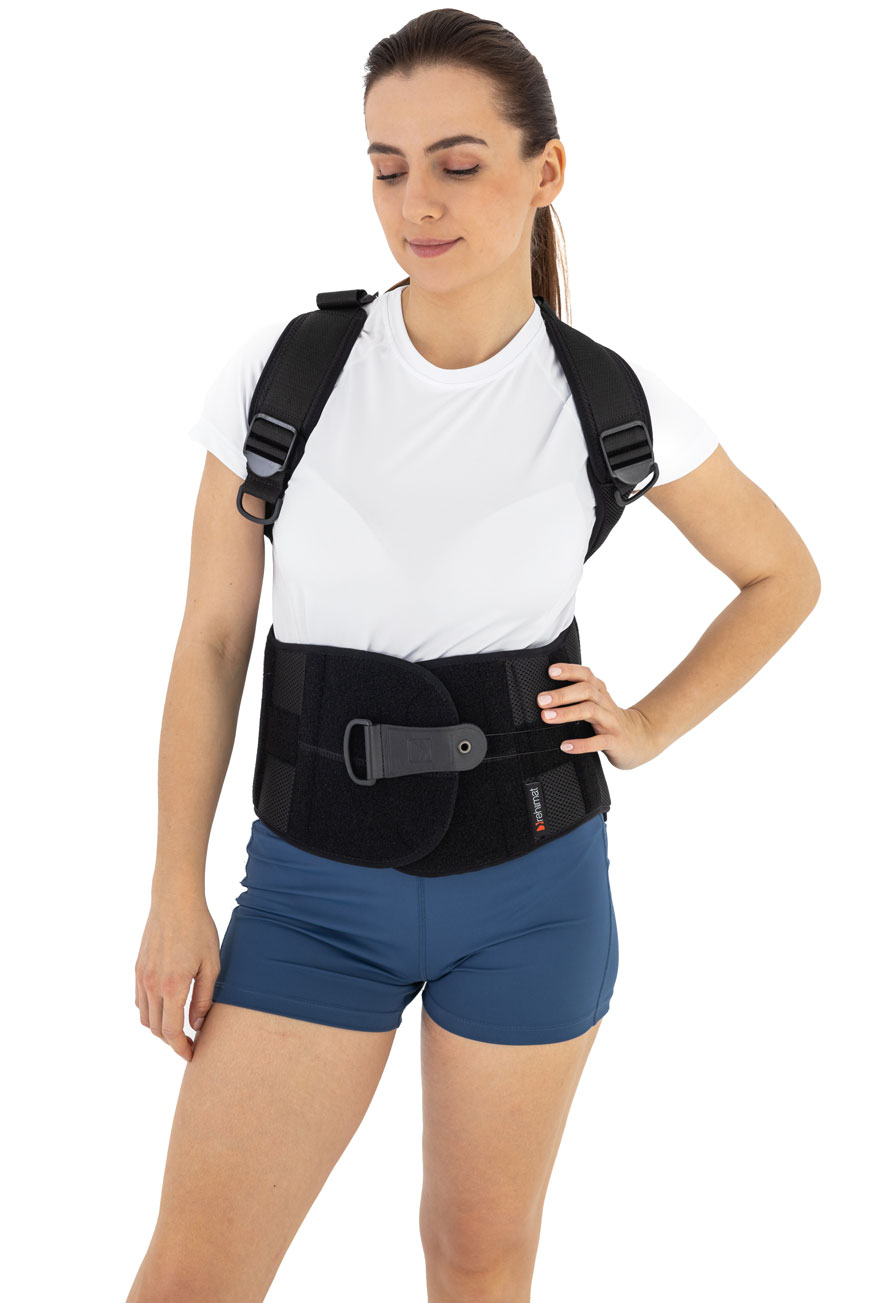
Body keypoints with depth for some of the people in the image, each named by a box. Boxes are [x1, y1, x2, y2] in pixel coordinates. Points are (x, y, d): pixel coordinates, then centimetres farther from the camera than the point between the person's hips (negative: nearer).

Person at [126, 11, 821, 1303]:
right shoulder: (277, 372, -10)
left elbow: (784, 577, 8)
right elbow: (213, 638, -2)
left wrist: (650, 729, -3)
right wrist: (176, 894, -2)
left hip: (530, 889, 0)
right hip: (315, 887, 0)